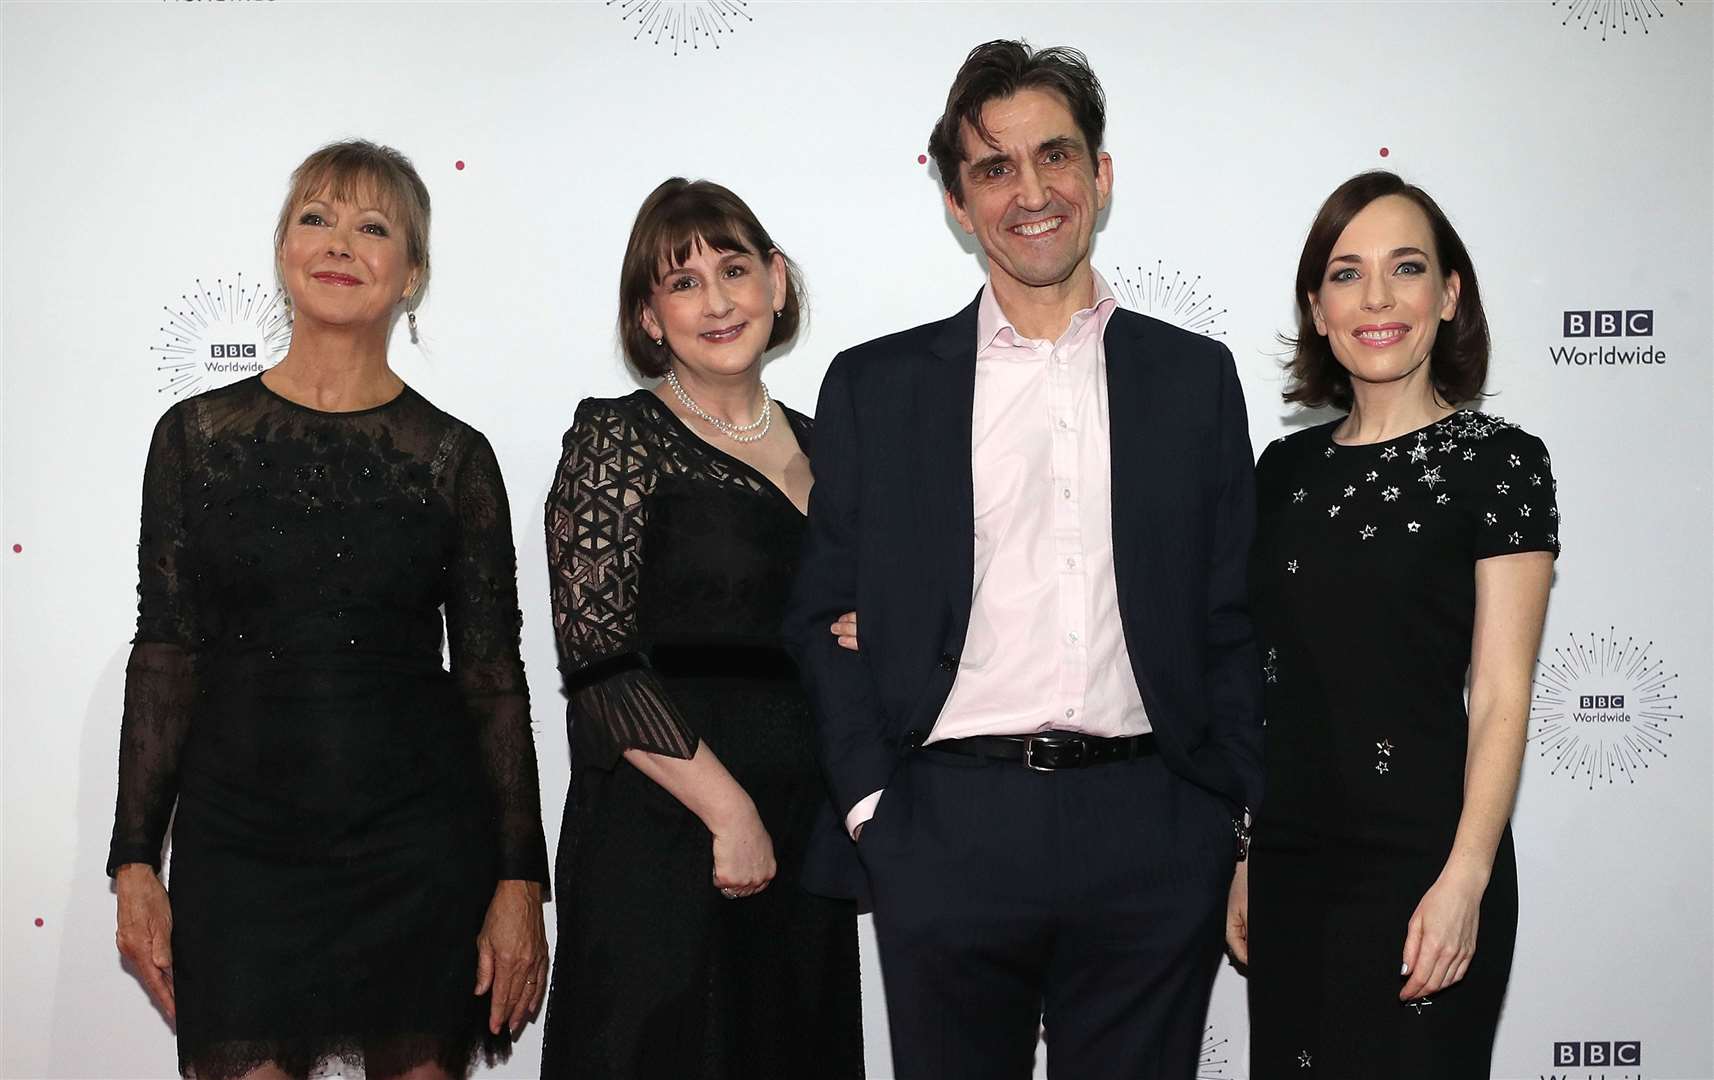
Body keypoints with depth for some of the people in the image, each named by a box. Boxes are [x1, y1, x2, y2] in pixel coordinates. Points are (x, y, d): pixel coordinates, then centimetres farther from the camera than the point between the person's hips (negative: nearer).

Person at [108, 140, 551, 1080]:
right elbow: (164, 655, 5)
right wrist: (134, 862, 1)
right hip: (238, 847, 1)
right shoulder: (198, 433, 3)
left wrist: (521, 880, -2)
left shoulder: (455, 457, 0)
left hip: (421, 847, 0)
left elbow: (493, 679, 1)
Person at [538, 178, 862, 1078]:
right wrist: (729, 811, -15)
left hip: (800, 842, 6)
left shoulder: (815, 446, 12)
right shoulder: (619, 438, -6)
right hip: (660, 842, -5)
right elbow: (599, 659, -14)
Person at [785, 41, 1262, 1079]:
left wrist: (1233, 832, 4)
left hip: (1151, 841, 1)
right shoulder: (875, 385, 7)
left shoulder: (1195, 375, 10)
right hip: (944, 834, 0)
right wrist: (871, 805, -3)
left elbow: (1231, 621, 9)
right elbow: (824, 616, 6)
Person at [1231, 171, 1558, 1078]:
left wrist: (1464, 880, -18)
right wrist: (1243, 855, 10)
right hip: (1289, 862, 5)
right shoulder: (1286, 467, 9)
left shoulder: (1497, 461, -5)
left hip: (1418, 862, -5)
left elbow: (1502, 695, -10)